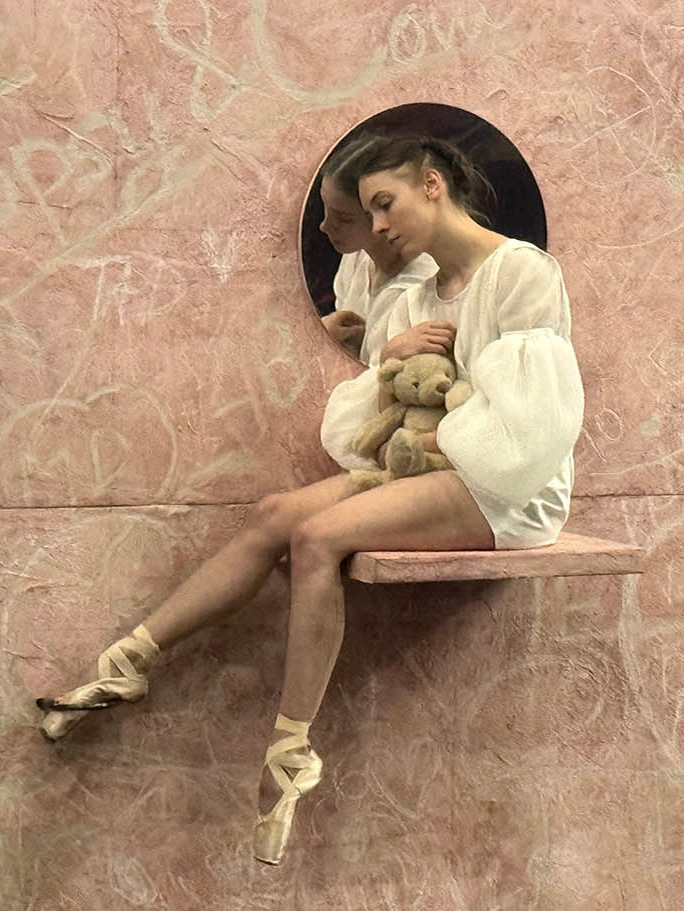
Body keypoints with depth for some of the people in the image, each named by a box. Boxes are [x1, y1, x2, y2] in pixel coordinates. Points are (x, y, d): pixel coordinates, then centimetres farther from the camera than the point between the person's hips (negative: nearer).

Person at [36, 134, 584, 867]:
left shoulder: (523, 271, -7)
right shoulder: (417, 298, 16)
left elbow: (526, 420, -15)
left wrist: (431, 441, -11)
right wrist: (389, 359, -6)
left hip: (510, 490, -7)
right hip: (430, 469, 7)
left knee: (318, 535, -26)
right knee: (275, 516, -11)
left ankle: (289, 755, -18)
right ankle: (126, 663, -7)